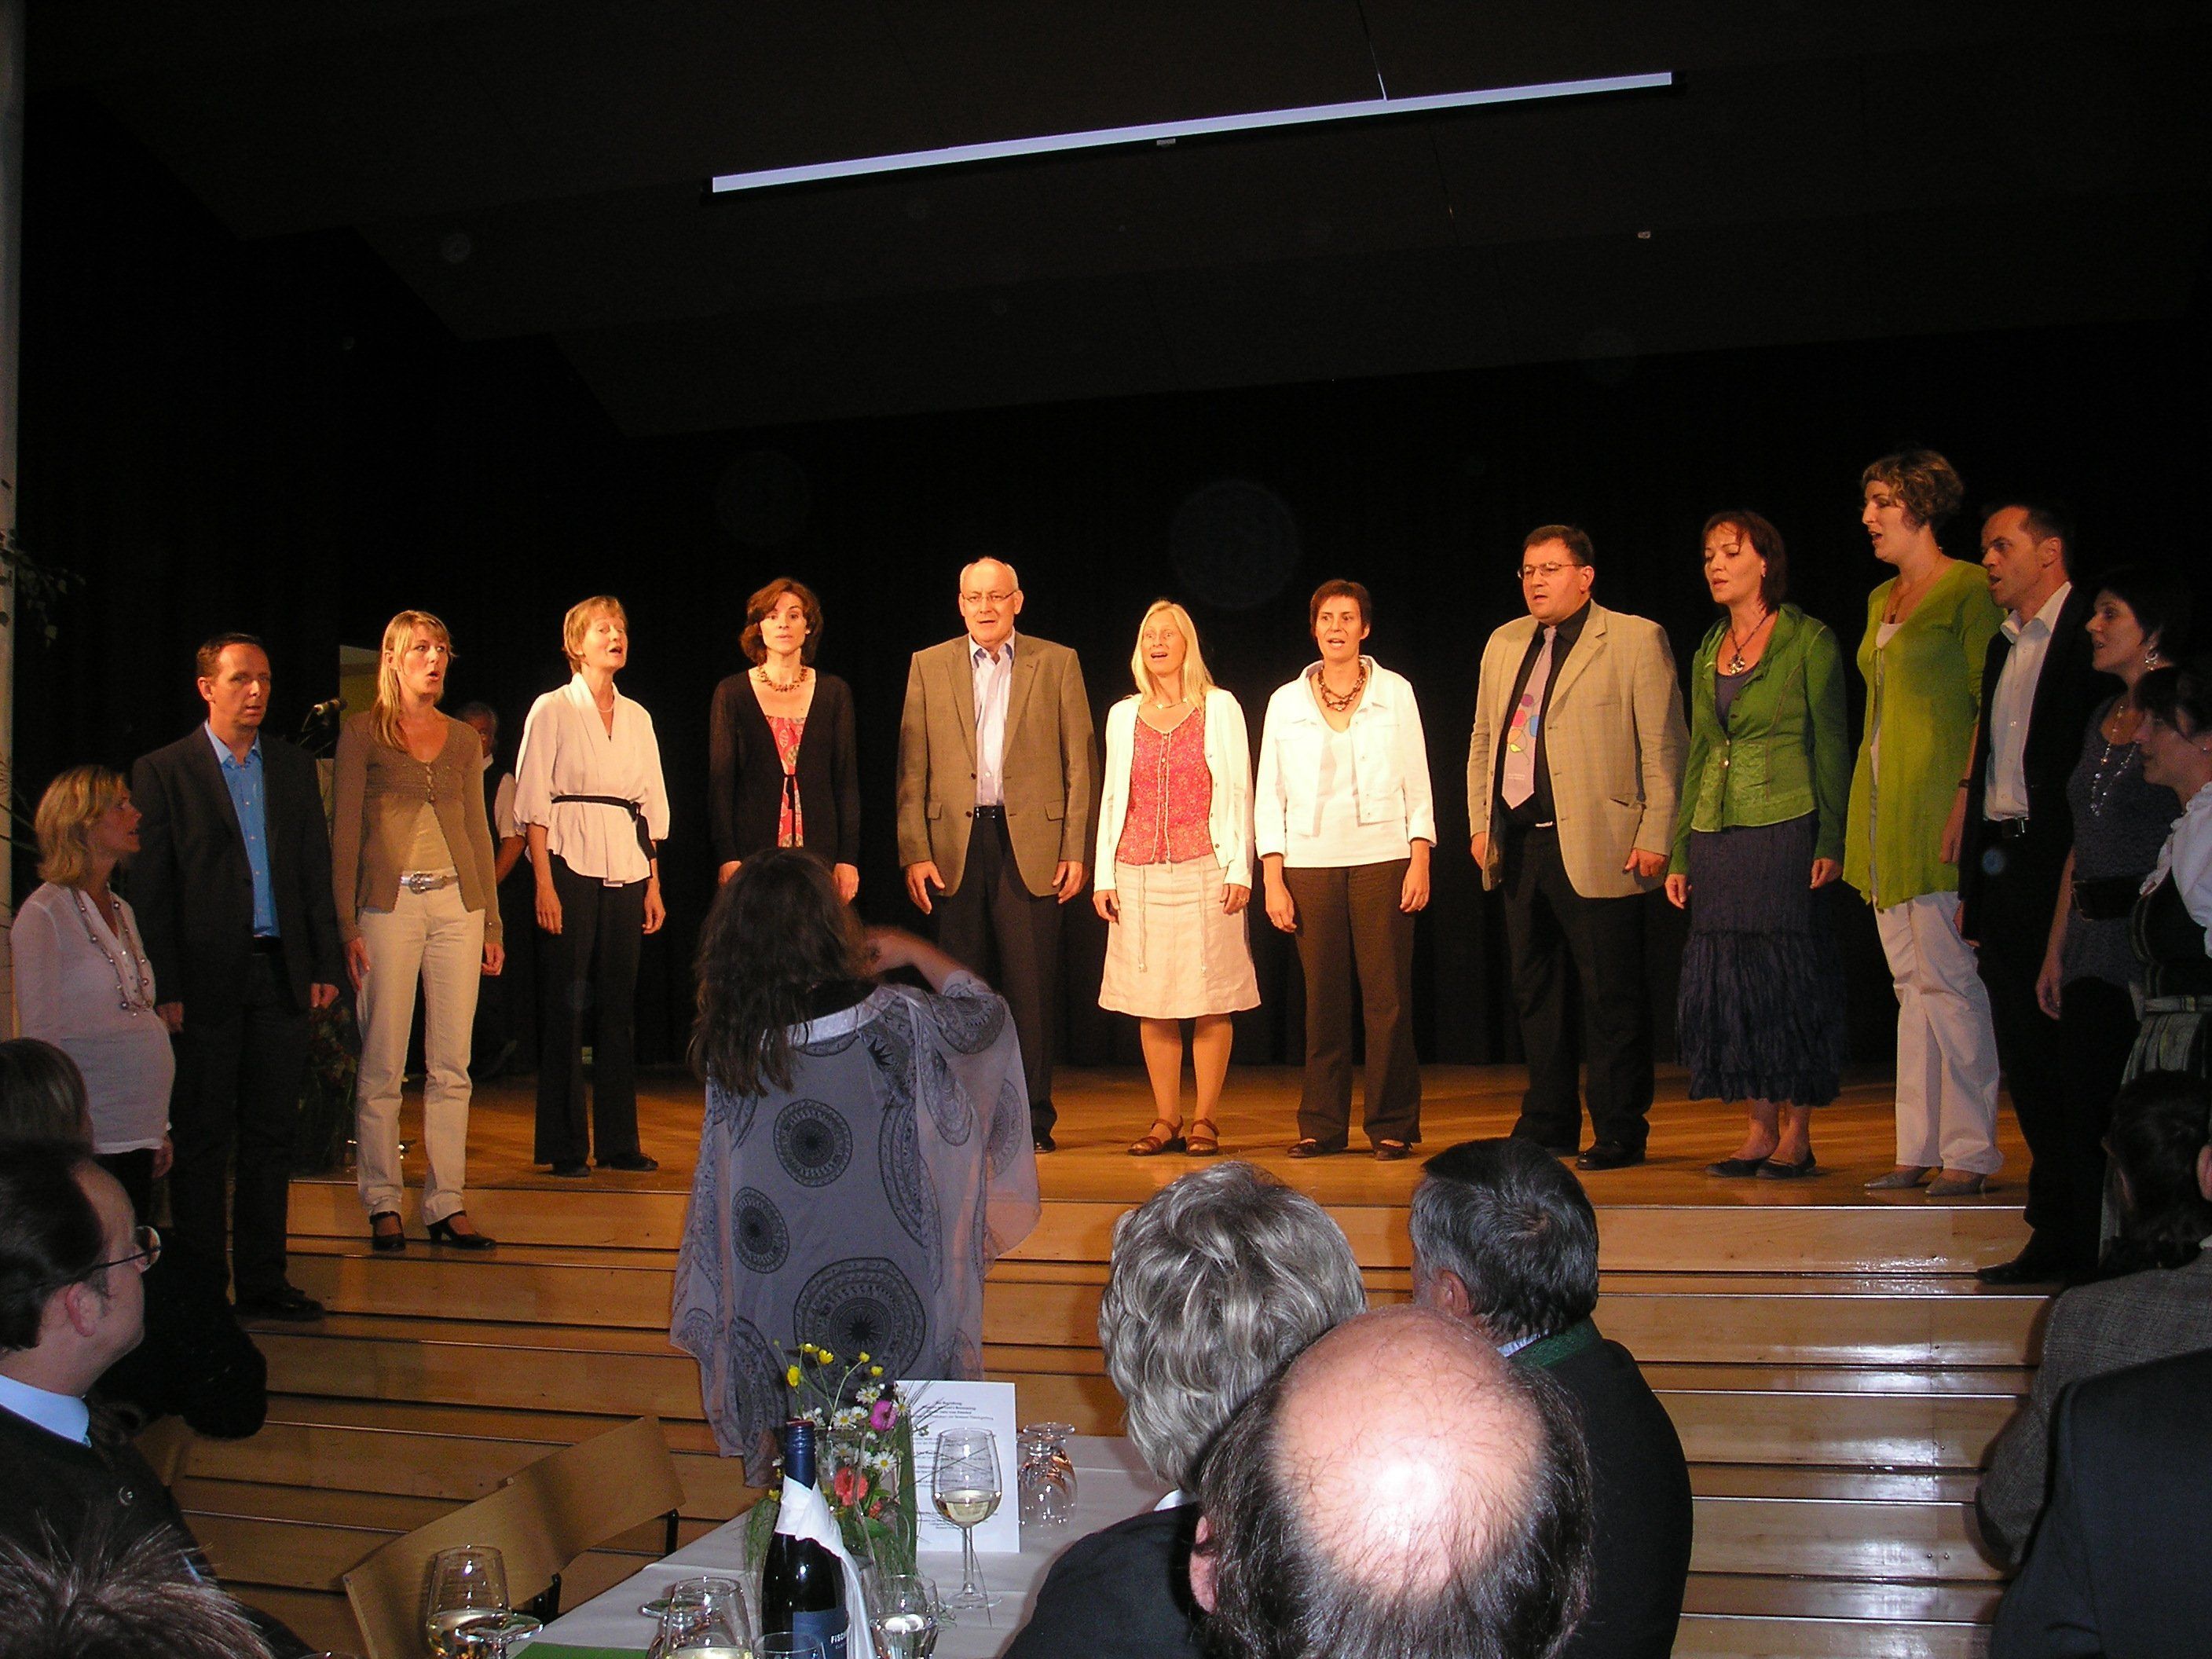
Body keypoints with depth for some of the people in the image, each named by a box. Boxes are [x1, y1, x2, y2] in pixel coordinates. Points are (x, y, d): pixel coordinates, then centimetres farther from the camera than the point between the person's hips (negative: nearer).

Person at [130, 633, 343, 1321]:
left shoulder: (294, 768, 11)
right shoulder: (163, 772, -2)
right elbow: (149, 890, -5)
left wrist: (325, 964, 6)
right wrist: (165, 989, -10)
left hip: (279, 974, 4)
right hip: (206, 979, -4)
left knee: (272, 1134, 9)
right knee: (202, 1138, 4)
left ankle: (262, 1281, 18)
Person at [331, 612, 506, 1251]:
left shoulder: (464, 739, 14)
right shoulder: (362, 733, 3)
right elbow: (345, 831, 0)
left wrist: (492, 922, 12)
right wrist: (347, 923, -8)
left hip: (457, 904, 4)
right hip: (390, 905, -3)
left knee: (452, 1065, 3)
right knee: (382, 1065, -2)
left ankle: (447, 1204, 9)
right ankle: (383, 1204, 9)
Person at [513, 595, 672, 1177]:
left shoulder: (636, 716, 15)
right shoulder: (552, 709, 1)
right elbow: (534, 803, -5)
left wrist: (654, 883, 9)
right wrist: (544, 883, -13)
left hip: (627, 866, 5)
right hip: (571, 862, -4)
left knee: (620, 1002, 5)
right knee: (566, 1003, -3)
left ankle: (618, 1140, 11)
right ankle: (564, 1145, 4)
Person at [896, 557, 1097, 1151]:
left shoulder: (1056, 663, 6)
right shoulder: (928, 666, 9)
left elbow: (1081, 763, 4)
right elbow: (911, 771, 6)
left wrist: (1076, 850, -3)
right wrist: (914, 853, -3)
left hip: (1031, 842, -1)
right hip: (955, 842, 2)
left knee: (1032, 989, 0)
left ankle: (1033, 1118, 9)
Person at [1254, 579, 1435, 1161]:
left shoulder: (1395, 693, 8)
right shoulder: (1286, 702, 10)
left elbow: (1417, 785, 7)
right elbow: (1269, 796, 9)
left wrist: (1420, 862, -3)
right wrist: (1273, 879, 1)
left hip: (1382, 858, -1)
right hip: (1311, 865, 1)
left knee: (1387, 996, -4)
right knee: (1323, 998, 0)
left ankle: (1392, 1124, 6)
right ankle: (1321, 1124, 10)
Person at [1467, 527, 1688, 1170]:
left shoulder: (1636, 640, -2)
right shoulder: (1503, 644, 16)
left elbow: (1665, 748, -5)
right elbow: (1482, 742, 21)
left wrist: (1655, 838, -11)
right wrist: (1480, 823, 12)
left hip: (1596, 848, -6)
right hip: (1519, 845, 6)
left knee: (1611, 999, -1)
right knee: (1536, 995, 13)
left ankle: (1619, 1133, 9)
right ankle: (1548, 1126, 24)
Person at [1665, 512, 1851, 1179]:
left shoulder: (1809, 641, -2)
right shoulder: (1707, 653, 15)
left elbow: (1831, 746, -4)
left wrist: (1830, 842, -12)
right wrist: (1678, 854, 13)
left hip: (1785, 829, -6)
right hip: (1717, 834, 6)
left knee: (1788, 974, -4)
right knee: (1731, 980, 5)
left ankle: (1797, 1134, 5)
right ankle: (1760, 1130, 13)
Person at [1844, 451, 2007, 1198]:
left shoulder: (1968, 589, -6)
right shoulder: (1882, 599, 18)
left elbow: (1990, 702, -11)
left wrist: (1966, 794, -20)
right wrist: (1860, 814, 16)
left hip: (1937, 797, -8)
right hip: (1883, 801, 8)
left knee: (1945, 979, -7)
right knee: (1911, 982, 9)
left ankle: (1969, 1151, 0)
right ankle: (1919, 1148, 13)